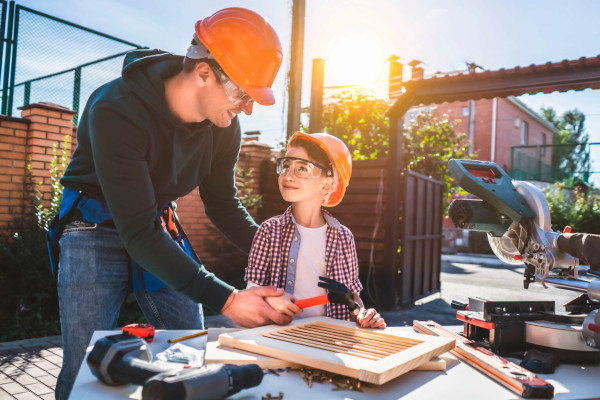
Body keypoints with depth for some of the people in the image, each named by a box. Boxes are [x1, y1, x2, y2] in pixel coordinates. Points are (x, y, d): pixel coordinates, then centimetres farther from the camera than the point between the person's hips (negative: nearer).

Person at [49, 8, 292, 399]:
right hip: (97, 230, -4)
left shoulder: (223, 126, -11)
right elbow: (138, 233, -32)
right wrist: (225, 300, -36)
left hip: (162, 228, 5)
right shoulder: (117, 111, -30)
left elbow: (223, 205, 2)